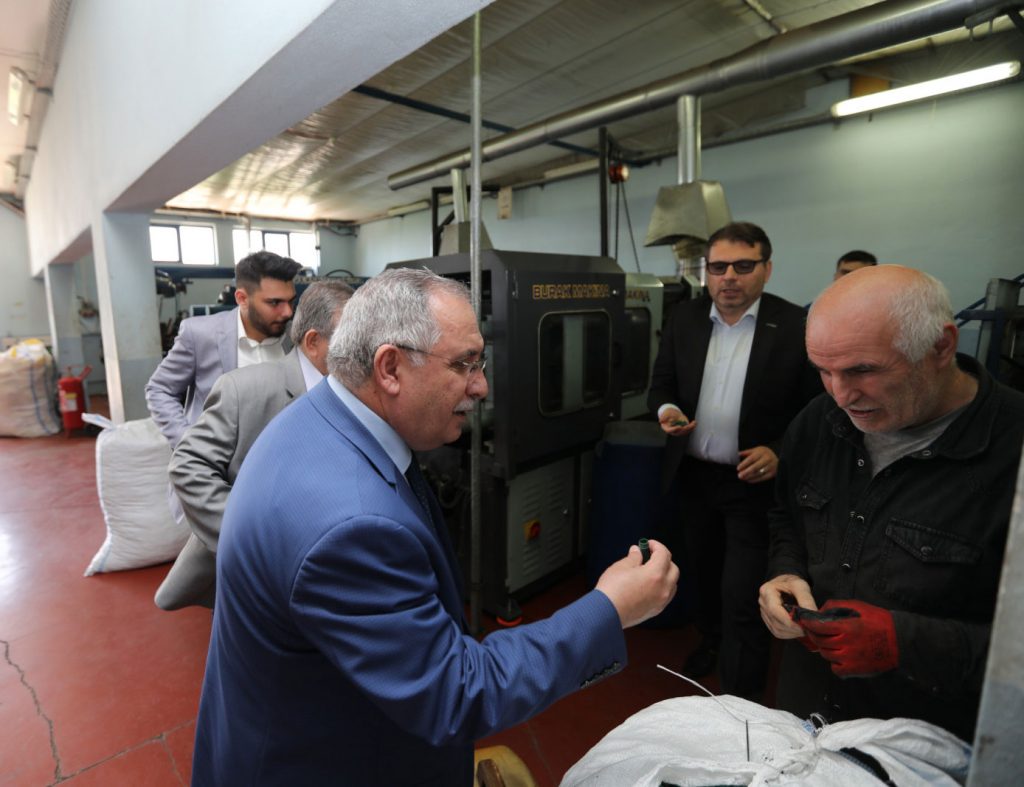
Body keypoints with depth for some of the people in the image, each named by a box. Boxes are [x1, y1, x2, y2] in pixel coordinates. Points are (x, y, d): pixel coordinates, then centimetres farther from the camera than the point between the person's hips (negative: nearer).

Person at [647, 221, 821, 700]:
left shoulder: (796, 327, -11)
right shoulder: (683, 318, 0)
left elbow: (817, 408, -7)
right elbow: (661, 384, 6)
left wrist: (780, 452, -19)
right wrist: (666, 410, -14)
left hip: (754, 481, -4)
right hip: (693, 475, 5)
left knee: (742, 597, 0)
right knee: (703, 572, 24)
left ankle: (740, 701, 20)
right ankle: (711, 640, 50)